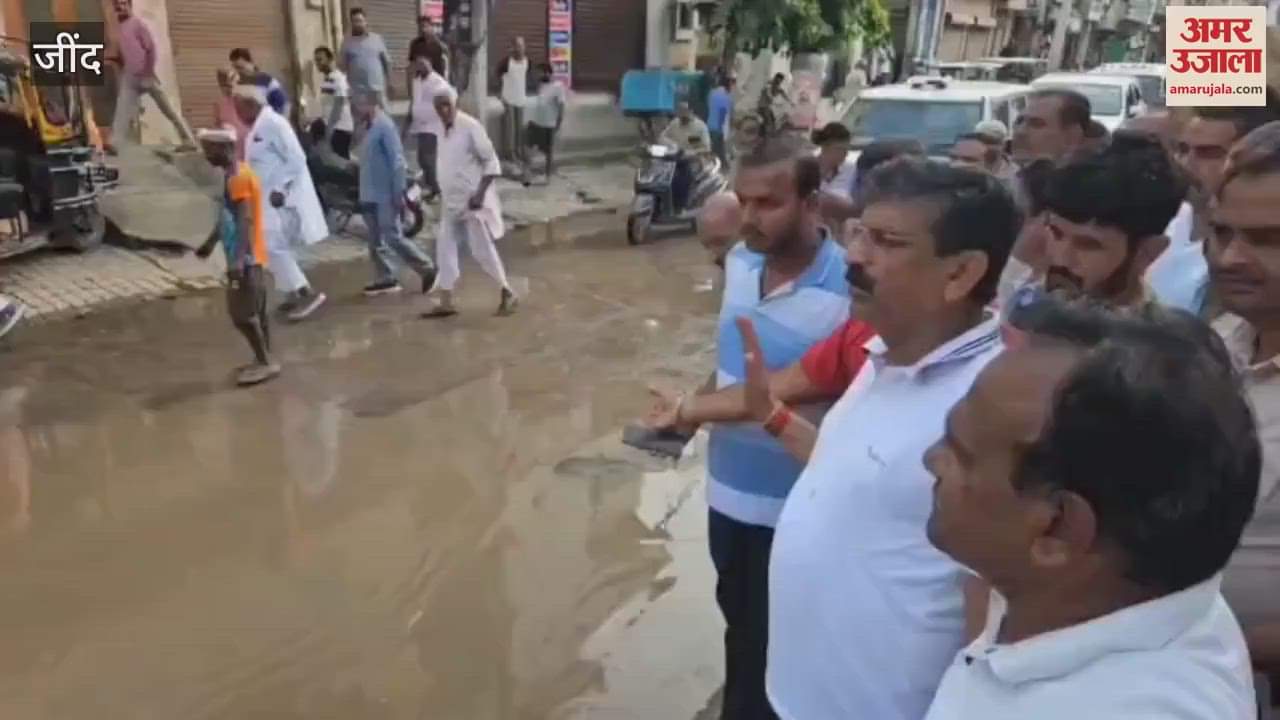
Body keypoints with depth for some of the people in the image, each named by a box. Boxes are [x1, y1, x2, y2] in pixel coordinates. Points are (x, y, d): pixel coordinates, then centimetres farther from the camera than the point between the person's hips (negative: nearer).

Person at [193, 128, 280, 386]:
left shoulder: (238, 177, -18)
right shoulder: (234, 173, 13)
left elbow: (245, 220, -26)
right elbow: (227, 215, 24)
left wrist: (239, 259, -33)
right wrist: (211, 242, 32)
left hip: (246, 258, -10)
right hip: (250, 257, 10)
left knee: (242, 314, -5)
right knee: (256, 312, 14)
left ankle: (265, 362, 3)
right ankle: (264, 360, 21)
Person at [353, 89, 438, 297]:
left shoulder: (385, 126, -15)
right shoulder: (369, 127, 12)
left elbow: (397, 161, -18)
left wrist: (398, 193, -20)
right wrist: (364, 193, 18)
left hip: (385, 195, -9)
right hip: (370, 195, 9)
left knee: (394, 238, -6)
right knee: (376, 241, 10)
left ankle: (427, 269, 6)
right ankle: (385, 279, 17)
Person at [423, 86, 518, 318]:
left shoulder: (470, 126, -15)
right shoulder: (444, 130, 7)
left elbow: (491, 162, -16)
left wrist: (480, 193, -22)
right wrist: (442, 193, 17)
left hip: (472, 199, -8)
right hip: (451, 201, 8)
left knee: (482, 250, -2)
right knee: (445, 248, 7)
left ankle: (507, 294, 16)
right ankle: (445, 301, 14)